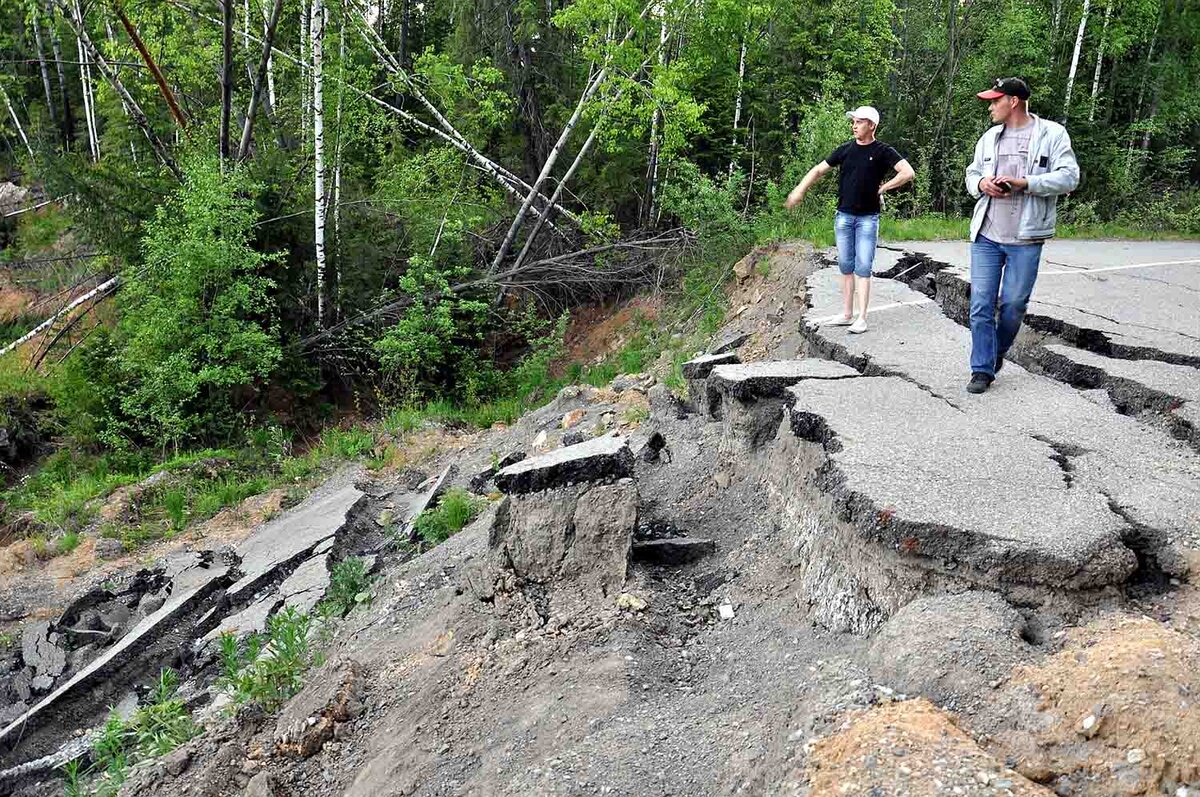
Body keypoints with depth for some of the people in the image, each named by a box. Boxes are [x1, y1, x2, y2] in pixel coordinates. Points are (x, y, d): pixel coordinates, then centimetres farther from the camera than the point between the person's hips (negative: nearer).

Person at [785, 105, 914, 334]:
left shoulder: (883, 151, -4)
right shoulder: (846, 150, 7)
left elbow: (908, 172, -12)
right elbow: (819, 170, 12)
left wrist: (882, 188, -9)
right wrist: (799, 191, 3)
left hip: (868, 218, -4)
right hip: (843, 215, 4)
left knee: (863, 268, -5)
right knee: (846, 267, 7)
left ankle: (861, 318, -2)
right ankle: (847, 314, 15)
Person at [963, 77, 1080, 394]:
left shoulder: (1052, 134, -1)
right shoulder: (990, 137, 13)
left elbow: (1069, 177, -8)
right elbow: (972, 173, 20)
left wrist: (1024, 183, -20)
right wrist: (981, 183, -4)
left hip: (1026, 239, -3)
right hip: (986, 236, 3)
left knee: (1014, 303, 6)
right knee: (981, 303, -1)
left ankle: (998, 350, 31)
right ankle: (982, 369, 6)